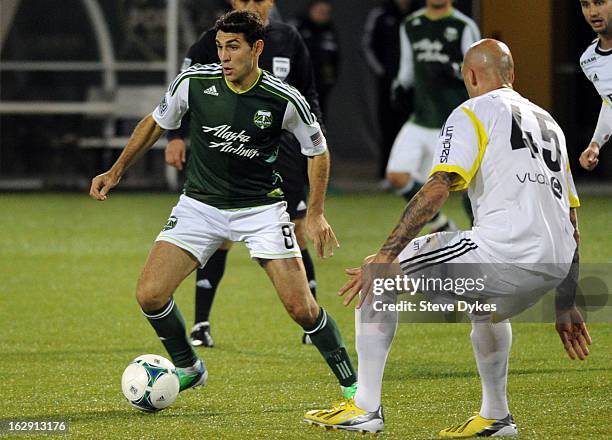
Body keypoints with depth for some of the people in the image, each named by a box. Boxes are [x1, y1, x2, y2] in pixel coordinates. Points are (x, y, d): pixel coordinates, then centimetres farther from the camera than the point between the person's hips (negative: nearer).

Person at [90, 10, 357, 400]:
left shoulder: (284, 100, -16)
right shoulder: (194, 82, -11)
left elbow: (317, 149, 1)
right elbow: (156, 122, 8)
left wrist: (316, 214, -5)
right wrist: (117, 171, 6)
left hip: (261, 208, -2)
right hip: (199, 205, 2)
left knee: (301, 307, -11)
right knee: (150, 295, -12)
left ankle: (351, 383, 10)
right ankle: (188, 368, 14)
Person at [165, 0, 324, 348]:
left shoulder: (288, 39, 6)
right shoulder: (214, 42, -2)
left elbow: (307, 94, 16)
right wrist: (177, 136, -11)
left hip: (281, 147, 2)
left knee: (294, 233, -1)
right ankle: (201, 325, 1)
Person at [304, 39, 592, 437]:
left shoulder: (473, 113, 6)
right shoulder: (548, 123, 27)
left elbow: (439, 187, -10)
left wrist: (386, 255, -10)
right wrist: (567, 306, 30)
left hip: (504, 247, -7)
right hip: (555, 264, 7)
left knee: (380, 276, 7)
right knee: (487, 308, 41)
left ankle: (365, 408, 2)